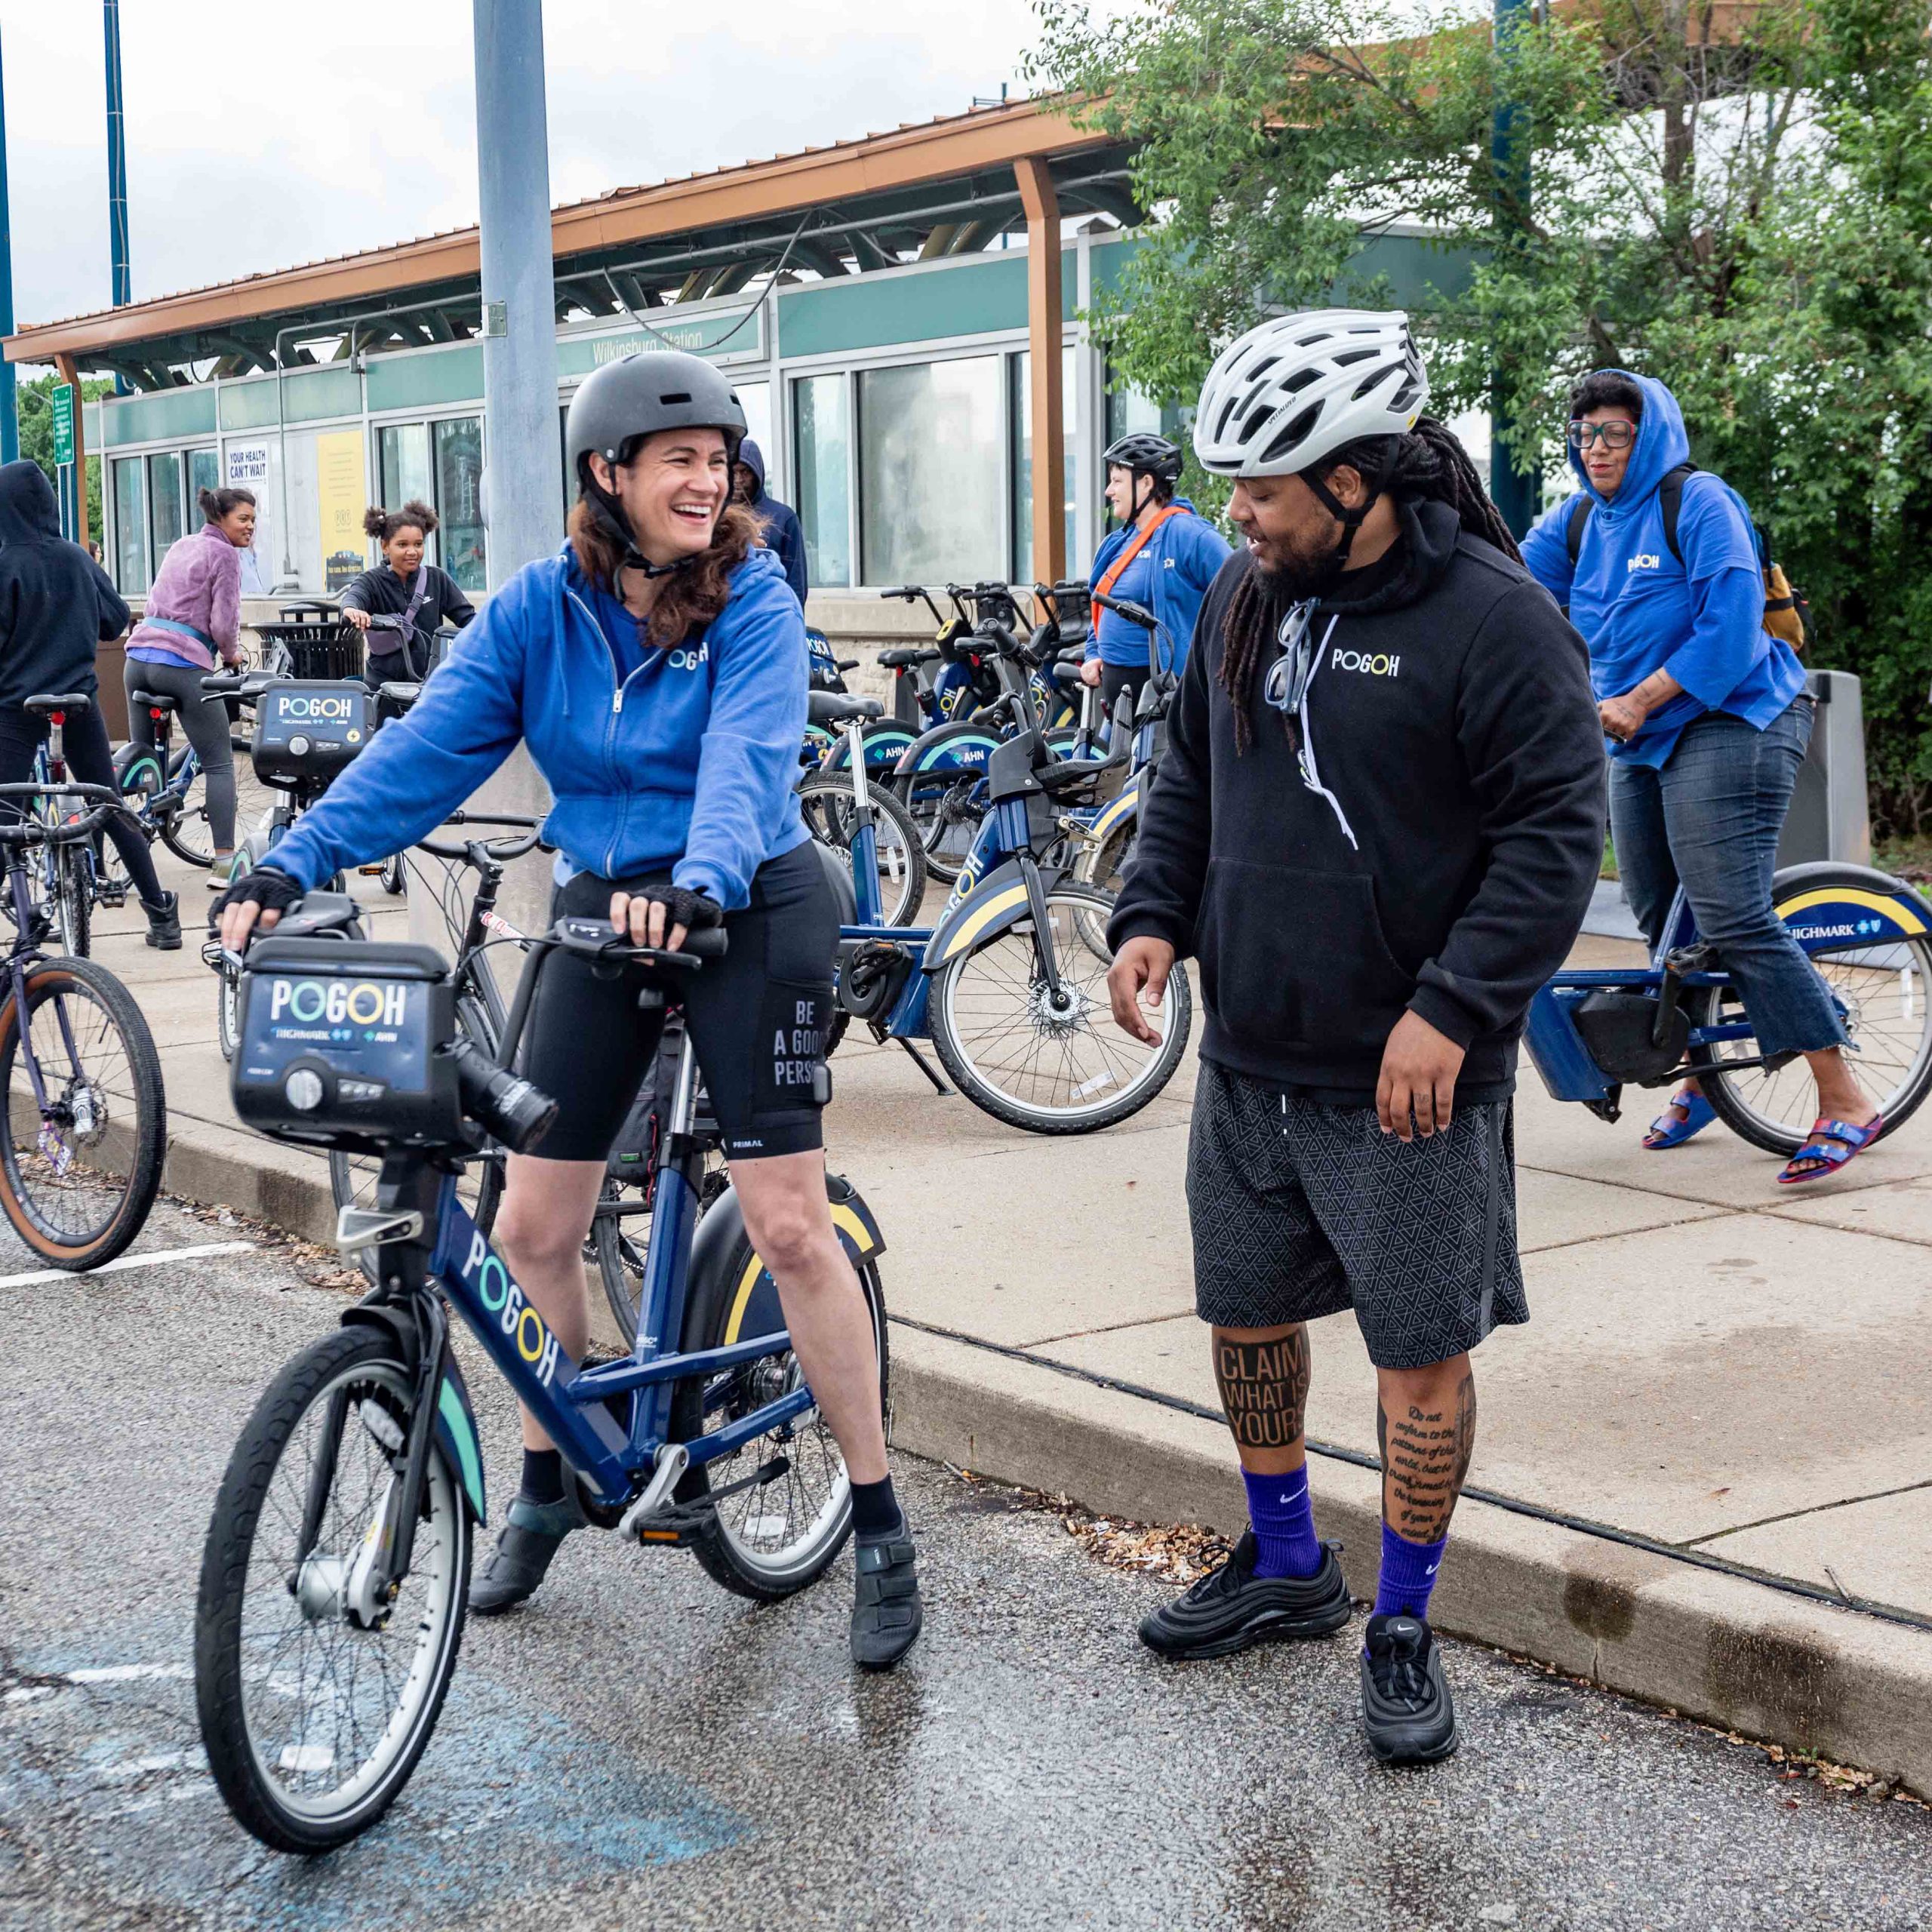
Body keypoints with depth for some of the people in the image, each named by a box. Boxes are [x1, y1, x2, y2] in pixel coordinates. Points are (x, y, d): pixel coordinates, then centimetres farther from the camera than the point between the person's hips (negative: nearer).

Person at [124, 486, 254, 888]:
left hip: (140, 655, 7)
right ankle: (224, 863, -5)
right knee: (219, 764, 0)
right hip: (184, 663, -7)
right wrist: (232, 655, 10)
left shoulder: (181, 546, 21)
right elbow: (223, 622, -10)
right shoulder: (224, 554, -3)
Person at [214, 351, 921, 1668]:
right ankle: (552, 1484, 29)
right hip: (604, 914, 4)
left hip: (750, 914, -4)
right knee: (534, 1224, 5)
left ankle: (881, 1526, 4)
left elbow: (748, 754, -25)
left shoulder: (752, 601, -10)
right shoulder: (541, 608, 0)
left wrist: (707, 879, -45)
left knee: (789, 1223, -9)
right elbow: (428, 747, -7)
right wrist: (296, 865, -19)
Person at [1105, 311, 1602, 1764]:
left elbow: (1557, 834, -16)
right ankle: (1287, 1567, 39)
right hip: (1249, 1061, 7)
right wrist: (1153, 918, 2)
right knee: (1245, 1317, 18)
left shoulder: (1494, 618, -14)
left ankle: (1405, 1631, 20)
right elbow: (1189, 779, 17)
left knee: (1423, 1356, 3)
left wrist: (1452, 1008, -23)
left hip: (1407, 1082, -7)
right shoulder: (1245, 597, 7)